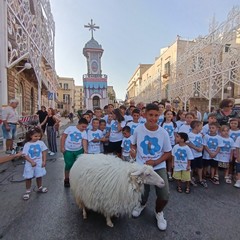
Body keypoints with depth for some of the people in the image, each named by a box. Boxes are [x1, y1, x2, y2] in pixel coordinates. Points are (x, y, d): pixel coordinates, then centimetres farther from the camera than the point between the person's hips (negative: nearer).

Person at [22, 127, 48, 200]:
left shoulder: (41, 143, -5)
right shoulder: (27, 144, -9)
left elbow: (44, 152, -1)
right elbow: (25, 155, -10)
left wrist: (44, 161, -6)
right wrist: (32, 162, -20)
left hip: (39, 163, 1)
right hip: (29, 164, -1)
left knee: (39, 176, 14)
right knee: (28, 178, 8)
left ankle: (40, 188, 36)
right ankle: (28, 191, 26)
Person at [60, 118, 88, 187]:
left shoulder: (84, 132, -1)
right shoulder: (70, 128, -8)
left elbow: (84, 141, -10)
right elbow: (63, 137, -5)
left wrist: (85, 151, -23)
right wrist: (62, 147, -9)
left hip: (79, 150, 3)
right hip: (68, 150, -3)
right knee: (68, 165, 3)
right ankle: (66, 180, 22)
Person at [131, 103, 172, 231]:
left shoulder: (163, 133, -10)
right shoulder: (138, 129, -9)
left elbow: (168, 153, -3)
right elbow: (134, 144, 9)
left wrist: (155, 162, -17)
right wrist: (133, 150, -14)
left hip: (159, 167, 0)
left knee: (164, 196, -7)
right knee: (142, 193, 5)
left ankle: (159, 212, 31)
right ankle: (142, 203, 47)